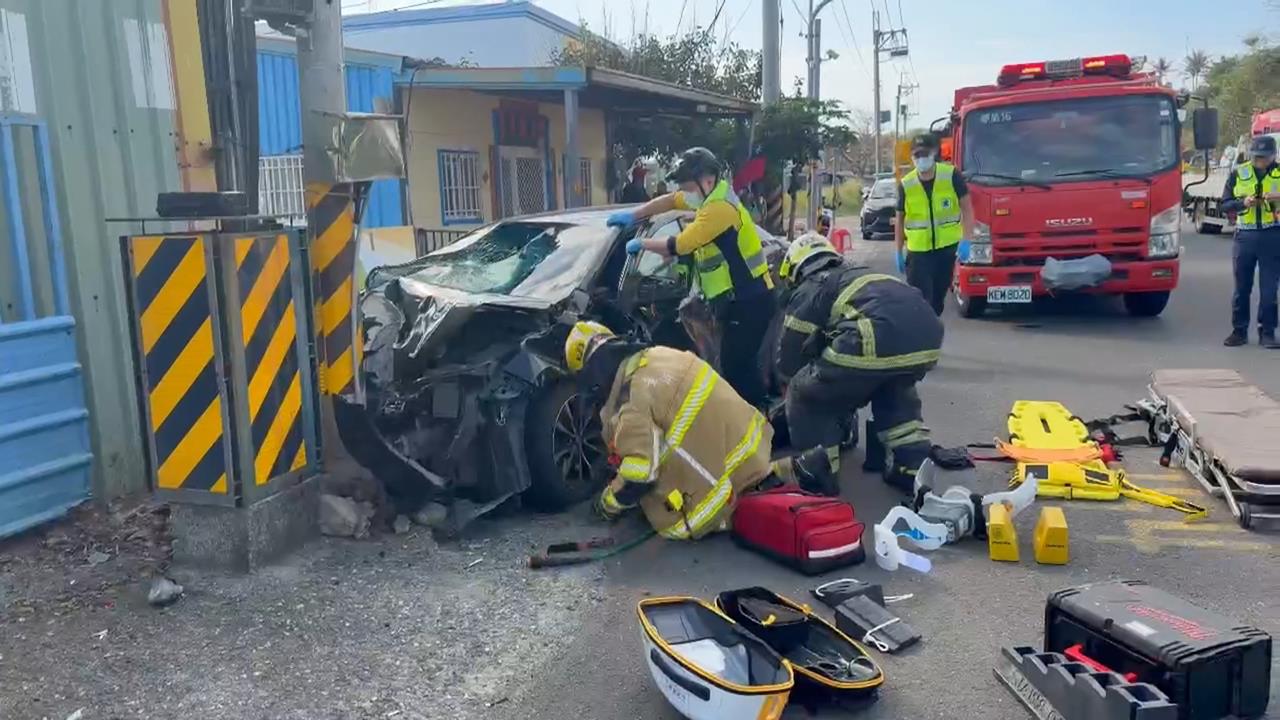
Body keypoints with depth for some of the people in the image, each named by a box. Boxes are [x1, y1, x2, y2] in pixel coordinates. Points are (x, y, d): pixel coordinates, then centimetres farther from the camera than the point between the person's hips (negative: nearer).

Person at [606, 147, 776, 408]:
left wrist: (641, 243, -7)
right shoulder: (712, 197, 12)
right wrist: (633, 215, 13)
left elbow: (678, 246, -22)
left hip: (748, 301, -10)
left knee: (734, 368, -10)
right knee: (740, 365, 17)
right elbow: (669, 201, 23)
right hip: (741, 299, 10)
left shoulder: (720, 208, -20)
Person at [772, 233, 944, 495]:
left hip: (876, 342, -7)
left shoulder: (807, 291, 21)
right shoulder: (857, 274, 40)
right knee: (895, 389, 38)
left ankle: (816, 472, 20)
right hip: (927, 340, 7)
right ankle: (911, 467, 31)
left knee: (805, 394, 17)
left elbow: (789, 360, 26)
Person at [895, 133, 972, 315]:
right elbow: (900, 219, 6)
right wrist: (899, 252, 6)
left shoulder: (951, 175, -6)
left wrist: (965, 239, -10)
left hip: (947, 247, 1)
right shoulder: (906, 185, -3)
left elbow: (966, 207, -1)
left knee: (938, 298, 13)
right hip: (918, 251, -1)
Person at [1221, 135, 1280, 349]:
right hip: (1245, 235, 1)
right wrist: (1243, 203, -14)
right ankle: (1239, 331, 13)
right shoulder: (1238, 173, 6)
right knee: (1241, 287, 5)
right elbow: (1225, 204, 5)